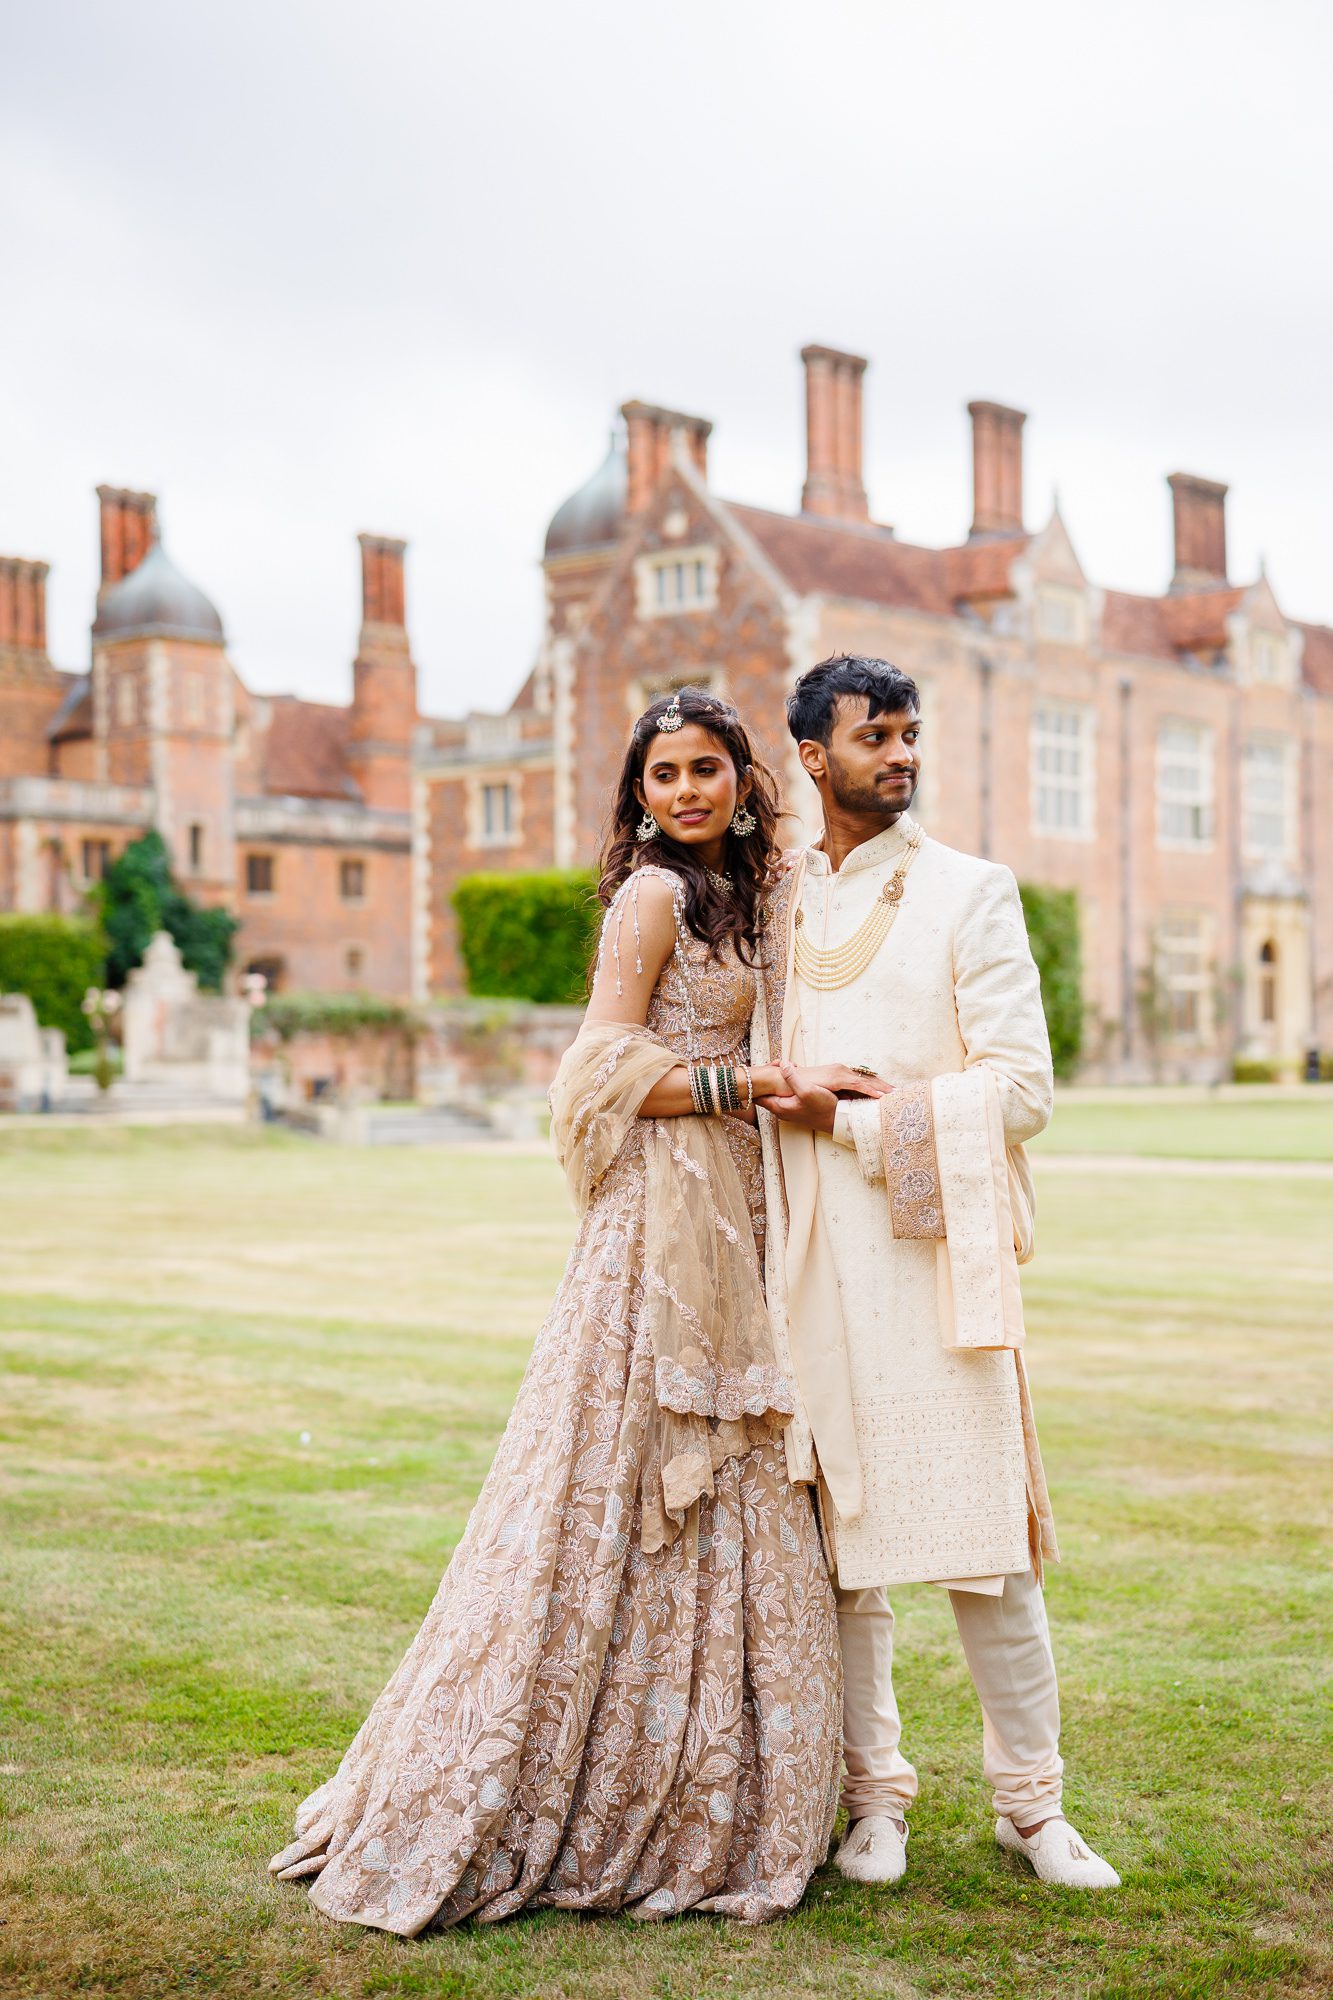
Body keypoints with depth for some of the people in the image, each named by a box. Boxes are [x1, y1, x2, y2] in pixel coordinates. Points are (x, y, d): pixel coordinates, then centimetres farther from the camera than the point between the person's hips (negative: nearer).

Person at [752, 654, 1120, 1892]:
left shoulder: (968, 894, 2)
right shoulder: (772, 906, 12)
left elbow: (1020, 1090, -5)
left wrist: (858, 1123, -9)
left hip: (936, 1252, -3)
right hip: (813, 1264, 3)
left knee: (982, 1538, -1)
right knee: (839, 1534, 5)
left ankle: (1030, 1802, 13)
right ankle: (874, 1793, 19)